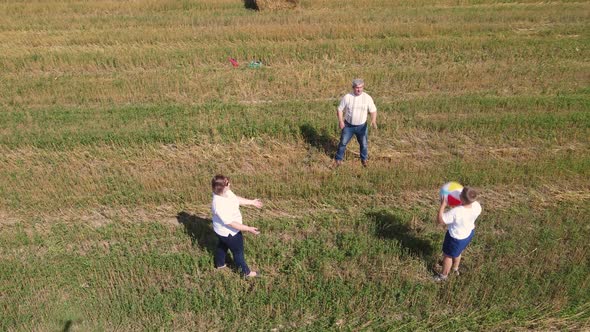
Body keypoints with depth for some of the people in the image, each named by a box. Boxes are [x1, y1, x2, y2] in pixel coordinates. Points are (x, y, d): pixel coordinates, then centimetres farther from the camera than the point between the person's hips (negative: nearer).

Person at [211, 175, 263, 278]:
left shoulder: (225, 192, -17)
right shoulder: (219, 205, -42)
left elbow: (236, 199, 4)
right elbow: (231, 223, -34)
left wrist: (252, 202, 10)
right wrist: (249, 229, -32)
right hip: (229, 232, -8)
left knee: (222, 246, 33)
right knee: (238, 251, 16)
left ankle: (219, 264, 60)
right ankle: (246, 271, 41)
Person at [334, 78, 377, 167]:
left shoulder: (367, 98, -9)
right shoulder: (347, 97, -11)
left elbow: (373, 110, -5)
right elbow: (340, 109, -5)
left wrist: (373, 120, -23)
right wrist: (340, 121, -18)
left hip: (362, 126, 1)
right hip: (348, 126, -1)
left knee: (364, 144, 13)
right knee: (343, 142, 8)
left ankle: (364, 159, 37)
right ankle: (338, 158, 28)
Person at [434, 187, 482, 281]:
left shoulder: (456, 212, -43)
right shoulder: (477, 205, -24)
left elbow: (439, 221, -30)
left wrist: (442, 205, -25)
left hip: (457, 237, -6)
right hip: (469, 233, 6)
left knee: (448, 255, 20)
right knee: (457, 252, 34)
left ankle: (443, 275, 43)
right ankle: (455, 269, 59)